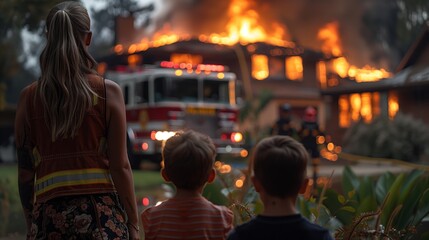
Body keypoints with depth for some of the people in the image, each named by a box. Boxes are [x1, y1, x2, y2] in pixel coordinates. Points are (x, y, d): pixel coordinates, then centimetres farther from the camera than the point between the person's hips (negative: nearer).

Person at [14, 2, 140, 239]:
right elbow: (120, 166, -4)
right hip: (101, 211, -2)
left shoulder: (29, 97, 4)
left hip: (50, 213, 2)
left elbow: (25, 173, 6)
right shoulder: (108, 92, -2)